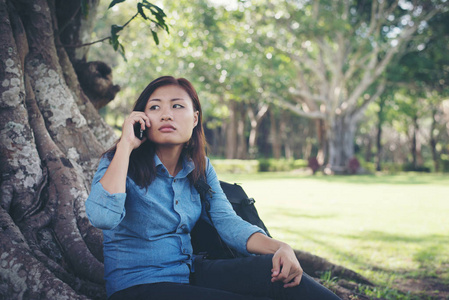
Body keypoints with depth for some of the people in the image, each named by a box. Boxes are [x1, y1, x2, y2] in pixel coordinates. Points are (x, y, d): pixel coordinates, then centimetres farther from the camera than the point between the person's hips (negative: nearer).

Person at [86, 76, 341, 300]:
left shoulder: (201, 168, 7)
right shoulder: (120, 163, -10)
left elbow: (227, 220, -3)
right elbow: (103, 217, -30)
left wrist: (277, 247, -22)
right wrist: (126, 144, -23)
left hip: (190, 272, 6)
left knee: (276, 271, -19)